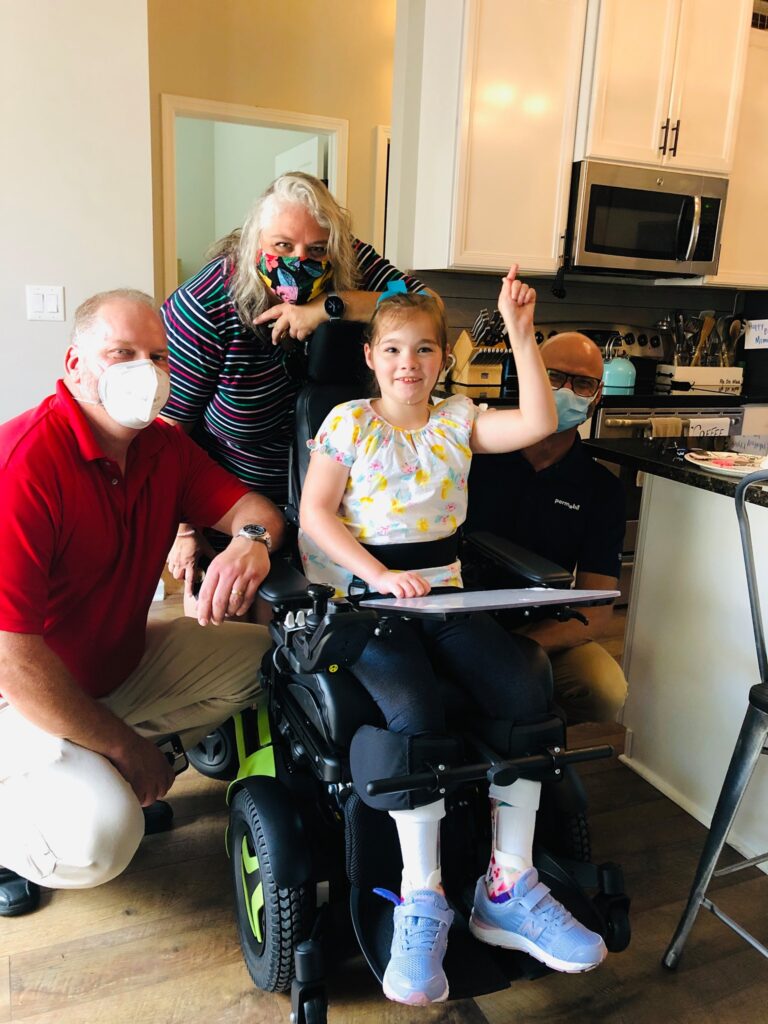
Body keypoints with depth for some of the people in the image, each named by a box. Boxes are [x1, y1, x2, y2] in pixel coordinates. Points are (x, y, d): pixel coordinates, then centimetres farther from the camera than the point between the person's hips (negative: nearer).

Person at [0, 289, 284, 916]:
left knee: (263, 654, 1)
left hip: (123, 667, 8)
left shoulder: (164, 448, -2)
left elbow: (251, 504, 1)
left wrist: (251, 538, -27)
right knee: (101, 838, -28)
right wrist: (125, 746, -19)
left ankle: (116, 778, 9)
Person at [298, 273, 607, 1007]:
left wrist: (521, 334, -9)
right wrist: (380, 576, -18)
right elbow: (315, 513, -5)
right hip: (365, 597, -3)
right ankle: (421, 903, -11)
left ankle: (508, 891, -2)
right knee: (414, 711, -30)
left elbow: (538, 423, -3)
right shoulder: (350, 422, 2)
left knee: (523, 697, -18)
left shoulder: (458, 421, 11)